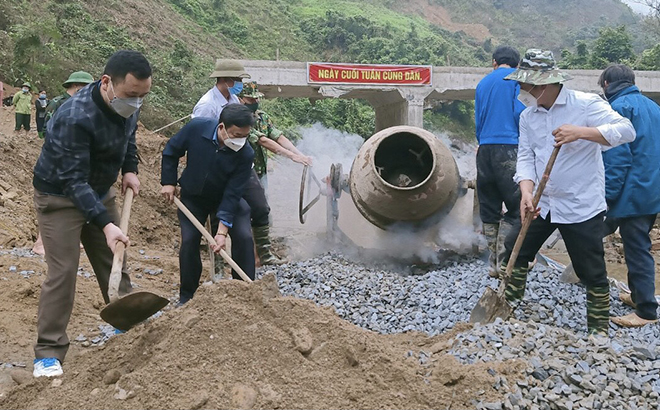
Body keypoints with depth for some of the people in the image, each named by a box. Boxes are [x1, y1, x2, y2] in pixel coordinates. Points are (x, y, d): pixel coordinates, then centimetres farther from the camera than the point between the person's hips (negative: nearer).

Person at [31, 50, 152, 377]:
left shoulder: (127, 105, -10)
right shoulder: (75, 117, -35)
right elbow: (73, 180, -34)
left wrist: (130, 169, 0)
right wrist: (106, 224, -41)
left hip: (100, 192, 7)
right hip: (59, 197, -7)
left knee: (114, 264, 12)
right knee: (62, 272, -10)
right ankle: (48, 353, 0)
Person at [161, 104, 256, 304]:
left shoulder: (246, 155, -29)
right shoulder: (196, 128, -27)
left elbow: (232, 194, -28)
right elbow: (171, 151, -8)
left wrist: (222, 231, -31)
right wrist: (168, 182, -10)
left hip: (227, 198, 0)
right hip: (193, 196, 0)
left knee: (244, 237, -14)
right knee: (189, 241, -8)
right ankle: (187, 296, 9)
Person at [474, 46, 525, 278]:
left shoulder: (483, 82, 18)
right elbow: (520, 113, -9)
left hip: (485, 149, 6)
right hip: (510, 148, -6)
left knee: (489, 209, 10)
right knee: (516, 208, 0)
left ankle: (493, 263, 13)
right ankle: (503, 262, -5)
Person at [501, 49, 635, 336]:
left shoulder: (586, 105, -13)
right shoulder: (528, 116, 5)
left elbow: (626, 130, -20)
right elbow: (525, 157, 2)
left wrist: (581, 132, -32)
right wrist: (526, 192, -15)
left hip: (582, 206, -6)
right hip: (542, 204, 6)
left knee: (592, 273, 2)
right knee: (514, 251, 12)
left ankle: (599, 330, 18)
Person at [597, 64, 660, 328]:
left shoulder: (618, 107, -12)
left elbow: (616, 156, -19)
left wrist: (608, 194, -16)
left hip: (632, 194, -9)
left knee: (637, 249, -3)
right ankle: (639, 295, 32)